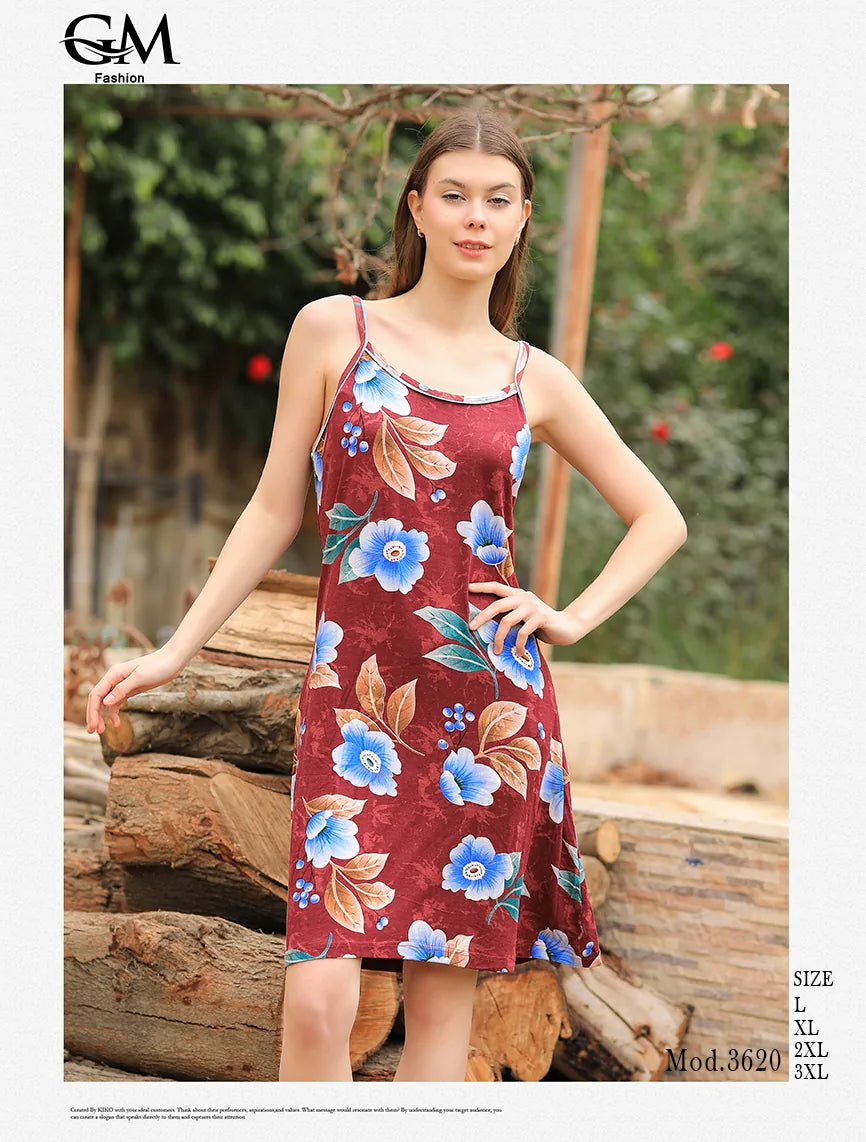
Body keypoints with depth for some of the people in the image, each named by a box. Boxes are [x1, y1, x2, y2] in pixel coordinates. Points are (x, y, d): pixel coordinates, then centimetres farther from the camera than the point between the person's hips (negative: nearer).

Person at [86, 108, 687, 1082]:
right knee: (318, 995, -12)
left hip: (490, 697, 2)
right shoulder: (334, 331, 5)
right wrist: (175, 651, 5)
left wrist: (575, 618, 5)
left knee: (442, 988, 4)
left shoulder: (536, 379, 9)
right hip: (354, 688, -1)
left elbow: (659, 518, 18)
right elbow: (276, 509, 8)